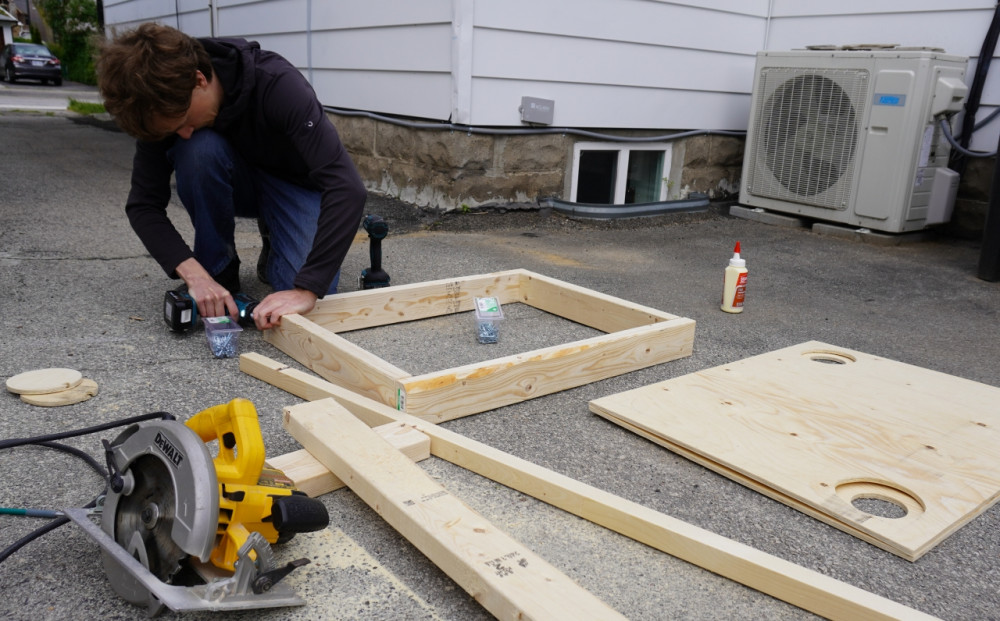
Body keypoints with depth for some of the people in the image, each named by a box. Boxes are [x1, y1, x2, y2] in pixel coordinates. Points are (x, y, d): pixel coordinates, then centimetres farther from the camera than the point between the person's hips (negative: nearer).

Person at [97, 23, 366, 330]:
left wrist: (306, 289, -47)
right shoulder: (166, 108, -22)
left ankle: (274, 249, 8)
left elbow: (348, 188, -42)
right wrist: (195, 275, -34)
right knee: (199, 149, -32)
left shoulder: (277, 84, -35)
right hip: (238, 184, 3)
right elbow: (143, 204, -18)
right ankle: (218, 269, -10)